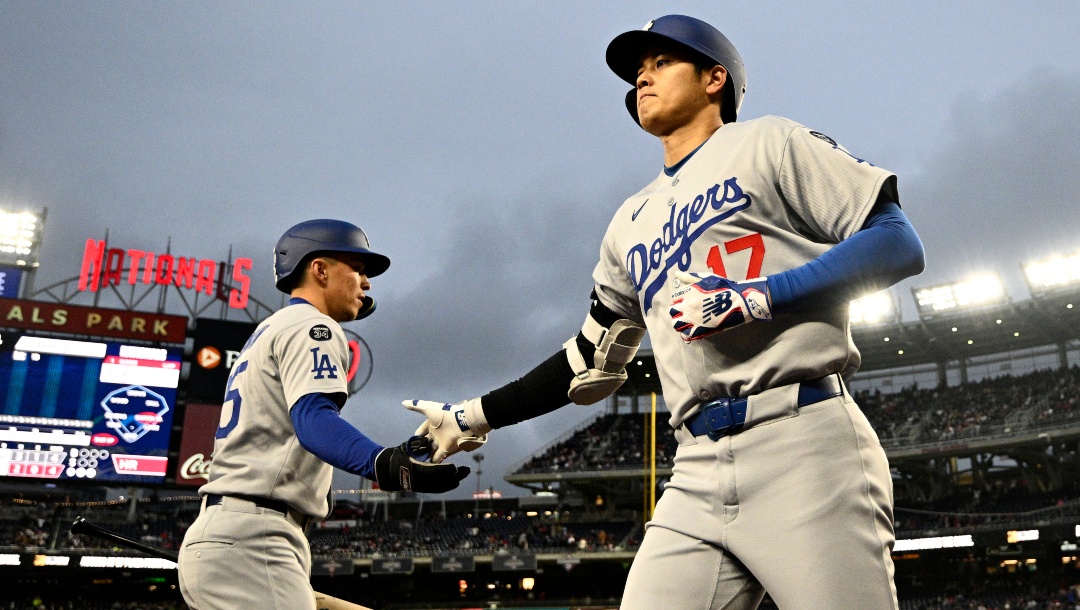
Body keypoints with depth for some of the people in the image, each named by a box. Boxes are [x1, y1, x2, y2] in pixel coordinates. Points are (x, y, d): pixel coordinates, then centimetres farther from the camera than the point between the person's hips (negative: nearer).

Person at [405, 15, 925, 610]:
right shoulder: (631, 223, 23)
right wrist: (473, 417, 21)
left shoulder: (769, 144, 7)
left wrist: (757, 297, -15)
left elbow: (898, 243, -3)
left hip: (802, 447, -5)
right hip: (698, 473, 5)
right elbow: (593, 365, 24)